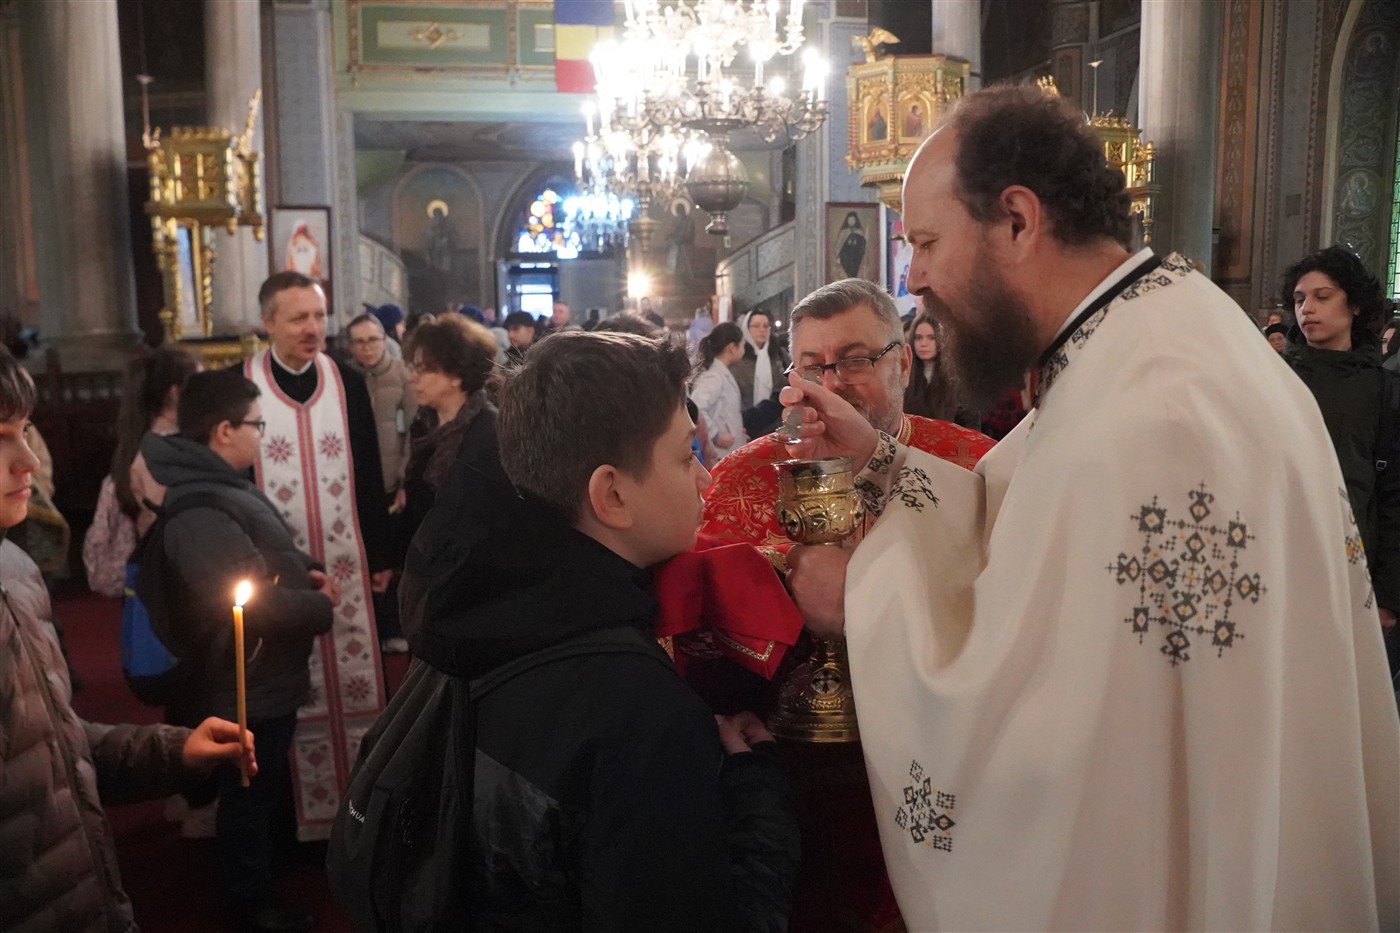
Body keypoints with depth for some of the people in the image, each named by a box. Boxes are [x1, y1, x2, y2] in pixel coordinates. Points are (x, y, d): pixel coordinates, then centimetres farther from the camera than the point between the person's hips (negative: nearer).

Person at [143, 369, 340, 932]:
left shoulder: (219, 484, 4)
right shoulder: (201, 514, -31)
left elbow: (266, 553, 18)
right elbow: (259, 605, -32)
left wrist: (308, 569, -1)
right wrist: (320, 608, -14)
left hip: (264, 675, 10)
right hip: (249, 685, -10)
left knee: (269, 786, 28)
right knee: (250, 795, 11)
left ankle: (273, 858, 48)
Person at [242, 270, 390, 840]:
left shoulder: (347, 382, 3)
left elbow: (370, 476, 6)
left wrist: (382, 554, 6)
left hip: (348, 563, 3)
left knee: (357, 683, 8)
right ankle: (306, 813, 19)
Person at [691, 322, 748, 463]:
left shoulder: (722, 373, 12)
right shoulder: (714, 376, -17)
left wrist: (736, 432, 10)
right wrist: (715, 436, -24)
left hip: (729, 453, 10)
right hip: (719, 455, -10)